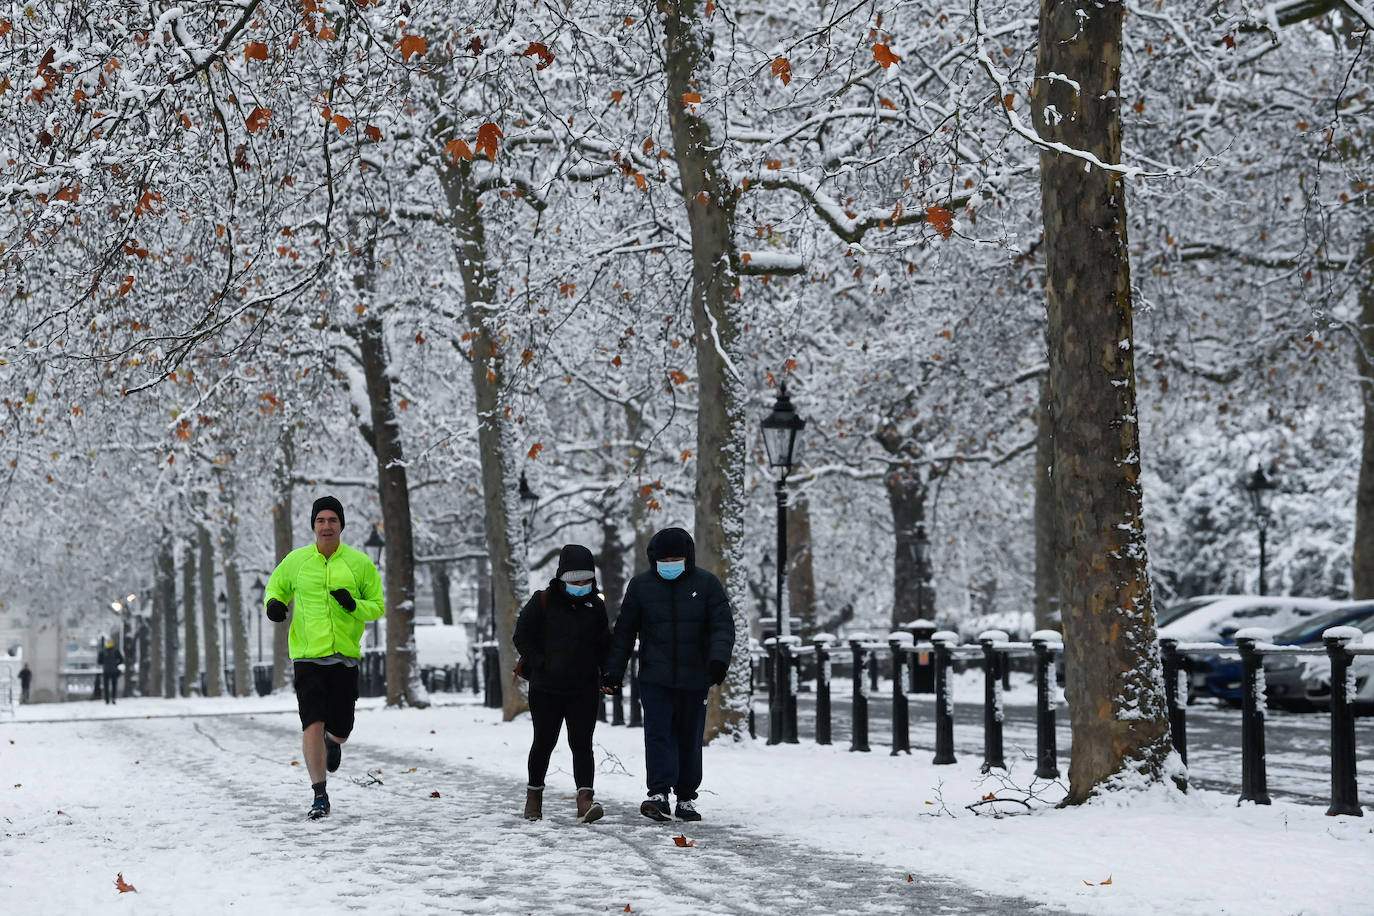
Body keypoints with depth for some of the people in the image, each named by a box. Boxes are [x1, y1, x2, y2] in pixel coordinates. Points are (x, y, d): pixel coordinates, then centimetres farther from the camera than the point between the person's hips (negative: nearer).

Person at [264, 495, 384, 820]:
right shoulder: (296, 561, 3)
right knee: (312, 725, -12)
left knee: (340, 729, 6)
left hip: (345, 656, 1)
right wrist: (273, 602, -4)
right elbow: (275, 586, 20)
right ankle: (319, 795, -3)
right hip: (307, 655, -1)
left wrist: (354, 605, -14)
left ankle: (334, 741, 46)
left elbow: (378, 606, 6)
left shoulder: (359, 563, 1)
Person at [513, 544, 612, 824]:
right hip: (546, 688, -2)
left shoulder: (595, 606, 7)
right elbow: (522, 637, -3)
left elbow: (604, 643, 19)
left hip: (584, 690, 2)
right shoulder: (542, 602, -5)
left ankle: (585, 800, -18)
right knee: (544, 742, 9)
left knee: (582, 743, -8)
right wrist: (540, 664, -12)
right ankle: (534, 793, 29)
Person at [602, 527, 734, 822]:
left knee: (689, 738, 7)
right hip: (655, 677, 0)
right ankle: (659, 793, -18)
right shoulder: (641, 585, 4)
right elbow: (624, 631, 8)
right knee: (658, 734, -12)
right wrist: (614, 671, 4)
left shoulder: (706, 583, 1)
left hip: (694, 678, 0)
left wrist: (719, 659, -21)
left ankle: (686, 798, 16)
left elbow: (723, 625, -3)